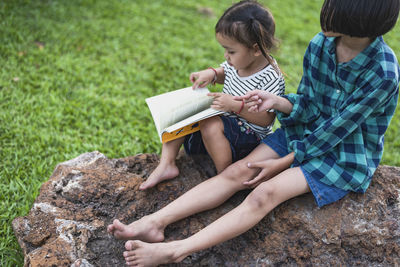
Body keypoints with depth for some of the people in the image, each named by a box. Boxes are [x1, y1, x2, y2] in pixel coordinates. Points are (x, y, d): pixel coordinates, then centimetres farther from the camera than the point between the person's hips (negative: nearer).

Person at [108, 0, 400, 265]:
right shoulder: (320, 45, -8)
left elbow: (335, 130, -22)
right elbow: (307, 104, 1)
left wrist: (283, 162, -17)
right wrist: (276, 101, -20)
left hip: (346, 153, -6)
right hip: (307, 131, 6)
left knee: (265, 193, -26)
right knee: (237, 172, -14)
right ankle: (154, 222, -19)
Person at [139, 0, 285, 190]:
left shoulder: (271, 79, -25)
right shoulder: (238, 61, -4)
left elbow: (266, 119, -23)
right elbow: (226, 74, 19)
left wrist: (237, 105, -33)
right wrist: (212, 73, -5)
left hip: (248, 135, -8)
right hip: (225, 119, 8)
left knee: (211, 125, -36)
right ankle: (166, 164, -8)